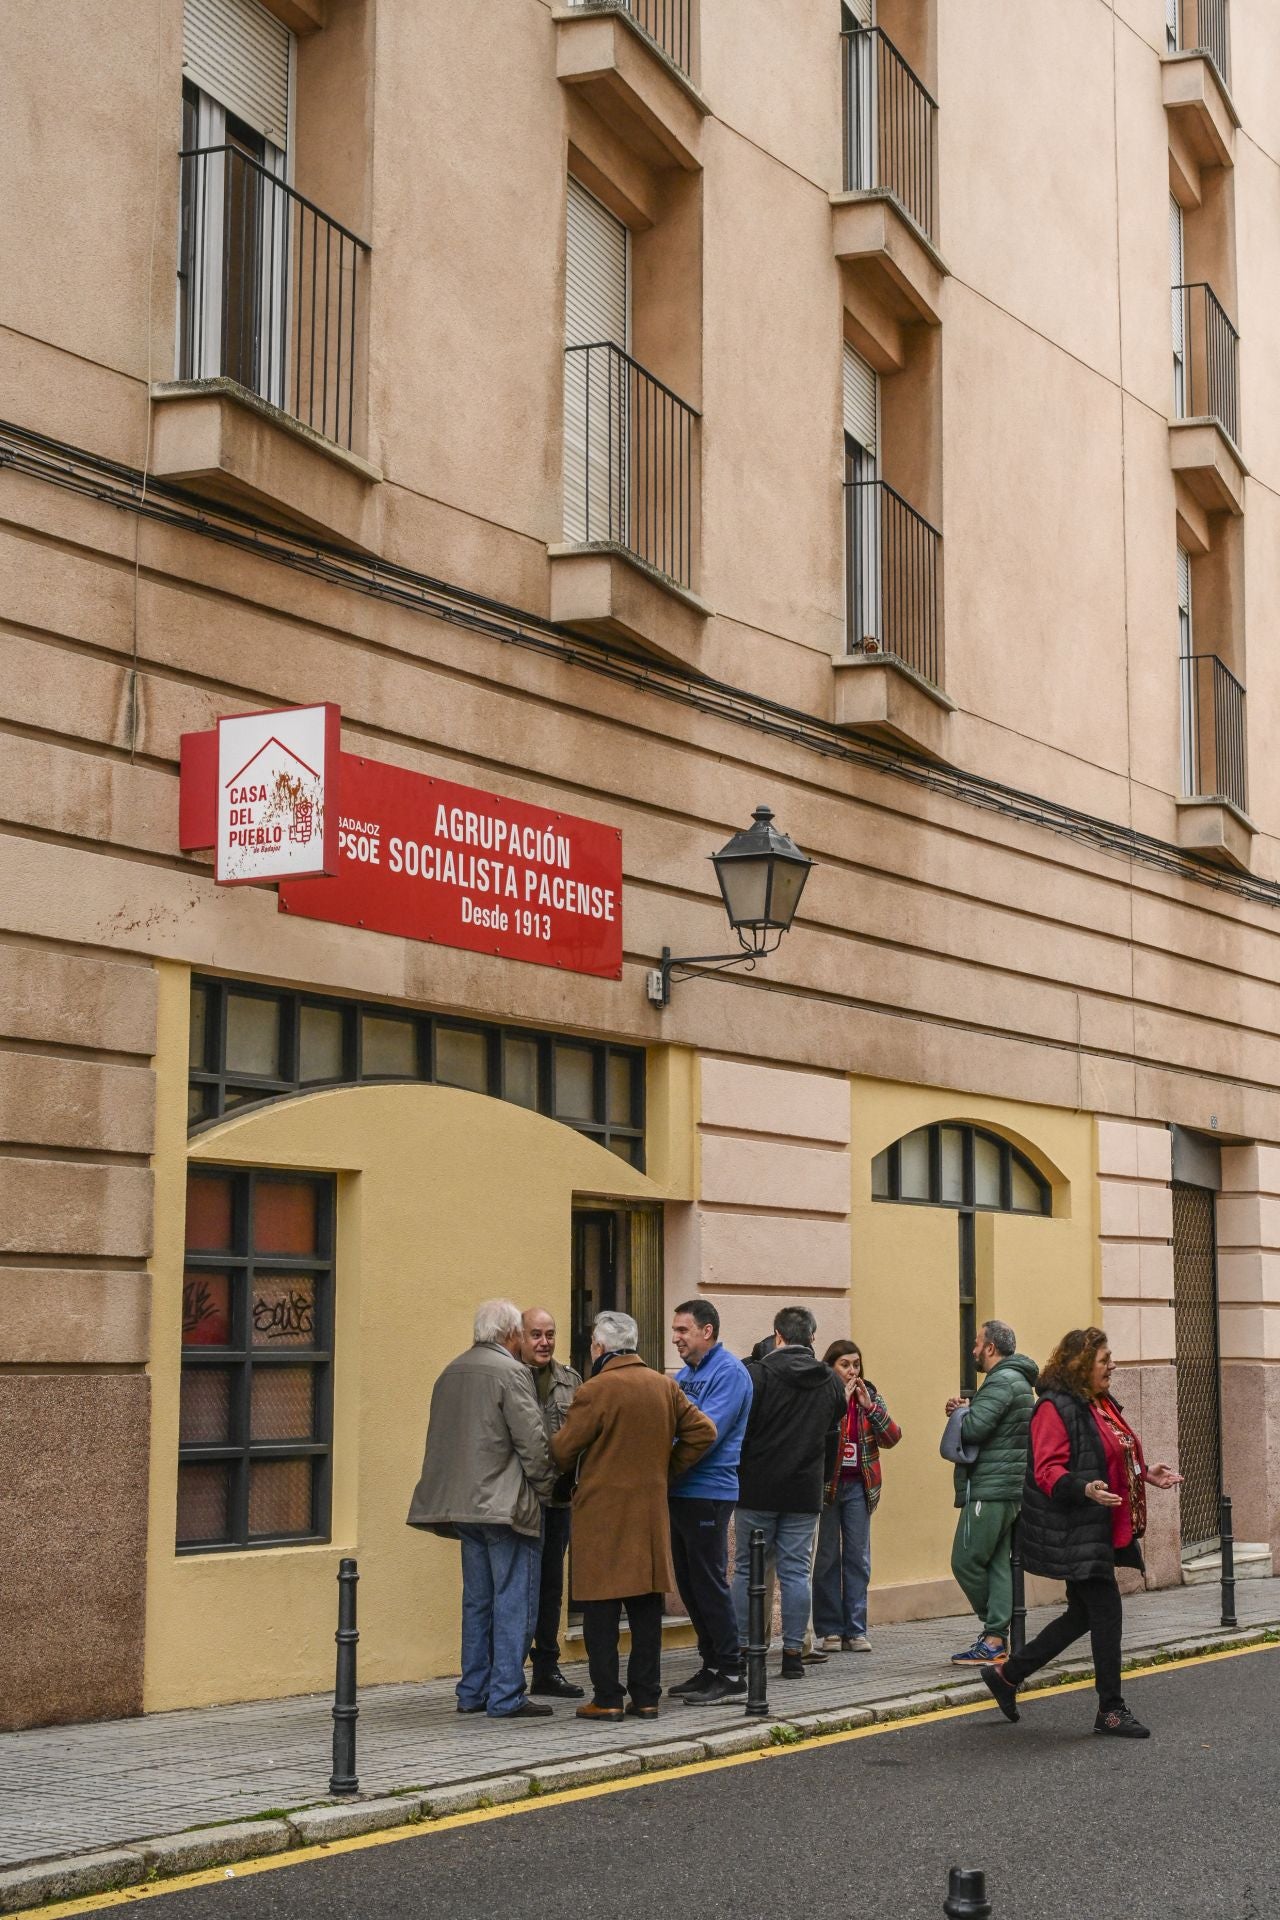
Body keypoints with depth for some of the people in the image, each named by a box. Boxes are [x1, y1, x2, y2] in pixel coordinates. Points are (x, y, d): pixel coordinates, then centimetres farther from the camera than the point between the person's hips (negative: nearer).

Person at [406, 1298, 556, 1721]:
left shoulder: (451, 1373, 13)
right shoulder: (511, 1372, -12)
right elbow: (532, 1440, -14)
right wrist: (544, 1486, -1)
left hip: (465, 1503, 8)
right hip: (507, 1504, -8)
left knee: (478, 1601, 15)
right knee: (514, 1601, -3)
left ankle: (473, 1692, 18)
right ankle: (506, 1696, -3)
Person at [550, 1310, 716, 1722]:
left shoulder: (594, 1391, -12)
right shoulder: (665, 1386, 7)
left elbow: (563, 1450, -9)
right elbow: (702, 1432, 8)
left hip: (602, 1511, -5)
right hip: (651, 1512, 6)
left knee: (601, 1608, 0)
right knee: (646, 1608, 9)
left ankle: (607, 1698, 0)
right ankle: (646, 1696, 11)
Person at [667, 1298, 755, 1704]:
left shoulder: (728, 1373, -12)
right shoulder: (686, 1373, 16)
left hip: (708, 1493, -9)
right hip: (680, 1492, 9)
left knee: (709, 1584, -5)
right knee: (690, 1585, 12)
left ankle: (730, 1673, 2)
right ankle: (711, 1666, 20)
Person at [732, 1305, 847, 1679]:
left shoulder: (758, 1374, -9)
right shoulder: (831, 1383, 7)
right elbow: (833, 1440, 15)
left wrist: (733, 1478, 3)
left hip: (758, 1490, -3)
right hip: (805, 1494, 3)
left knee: (747, 1570, 5)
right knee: (796, 1572, 6)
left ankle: (737, 1650, 6)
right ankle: (794, 1653, 6)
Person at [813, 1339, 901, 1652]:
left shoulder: (869, 1394, 7)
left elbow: (892, 1437, 1)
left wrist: (870, 1406, -9)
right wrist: (839, 1402, -20)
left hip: (858, 1486, 4)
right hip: (826, 1484, -4)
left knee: (858, 1556, 3)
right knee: (828, 1556, 1)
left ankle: (855, 1630, 6)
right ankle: (829, 1630, 7)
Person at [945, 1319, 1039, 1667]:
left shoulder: (1001, 1382, -15)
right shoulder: (1019, 1381, 20)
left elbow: (973, 1429, -23)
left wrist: (960, 1412, -2)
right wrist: (965, 1411, 4)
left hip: (989, 1491, -10)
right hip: (1011, 1490, 10)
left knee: (966, 1561, -4)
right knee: (997, 1564, 8)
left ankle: (993, 1631, 6)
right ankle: (995, 1638, 8)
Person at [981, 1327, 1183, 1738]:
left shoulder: (1103, 1405, 16)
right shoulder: (1055, 1408, -15)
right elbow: (1048, 1471, -21)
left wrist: (1145, 1475, 15)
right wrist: (1084, 1489, -36)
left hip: (1103, 1531, 10)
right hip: (1075, 1532, -10)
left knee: (1083, 1614, 14)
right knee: (1106, 1611, -7)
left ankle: (1007, 1675, 26)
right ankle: (1110, 1710, 4)